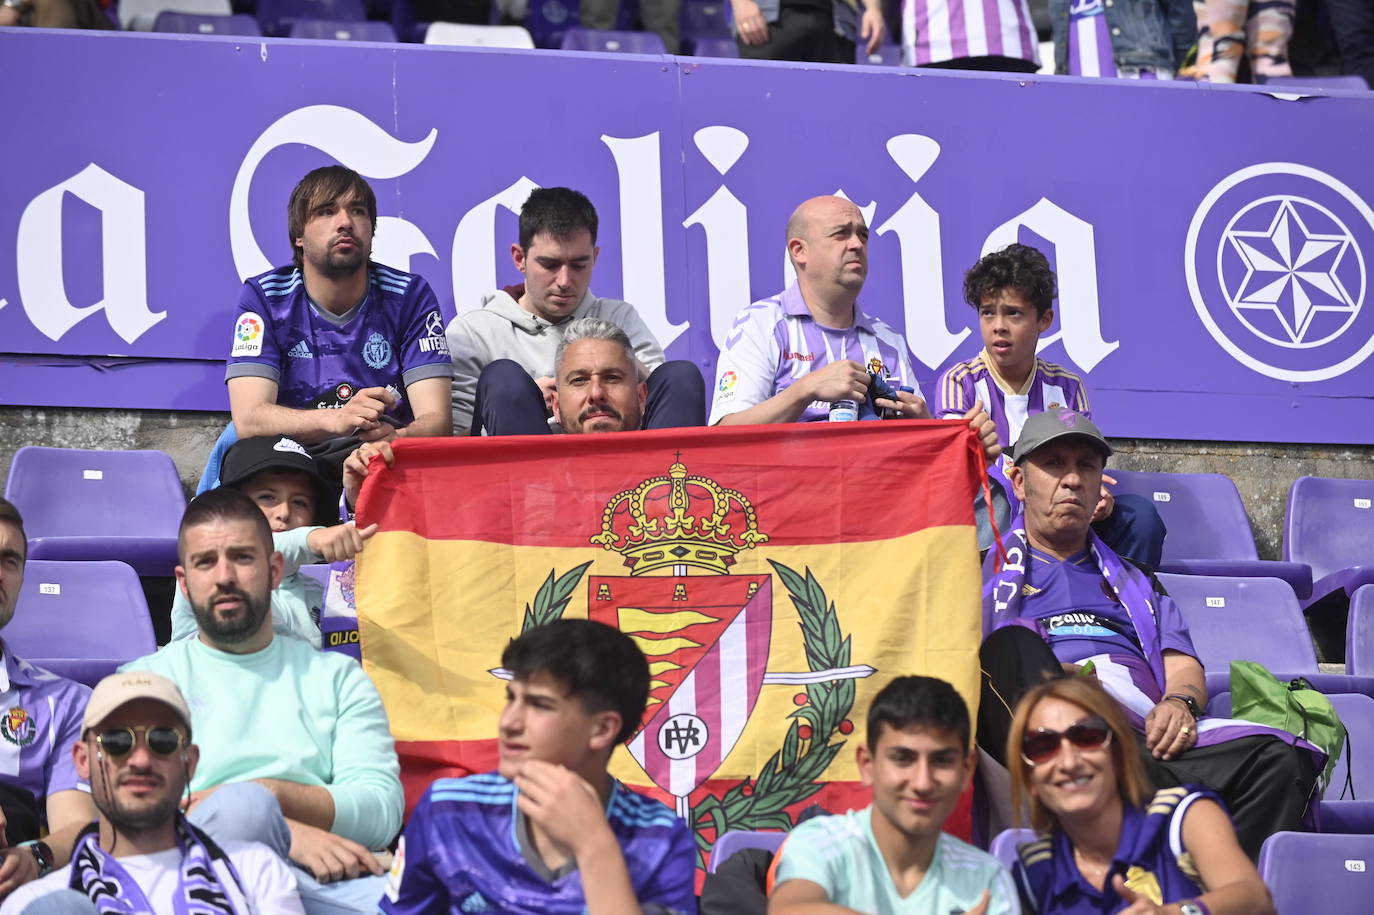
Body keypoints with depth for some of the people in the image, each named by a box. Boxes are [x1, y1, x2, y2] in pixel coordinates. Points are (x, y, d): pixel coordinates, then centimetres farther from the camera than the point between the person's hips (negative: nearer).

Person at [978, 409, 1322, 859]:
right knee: (1013, 642, -37)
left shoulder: (1135, 582, 37)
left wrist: (1180, 701, -2)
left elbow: (1183, 666, 23)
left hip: (1149, 732, 3)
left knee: (1280, 759, -24)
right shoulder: (988, 569, 26)